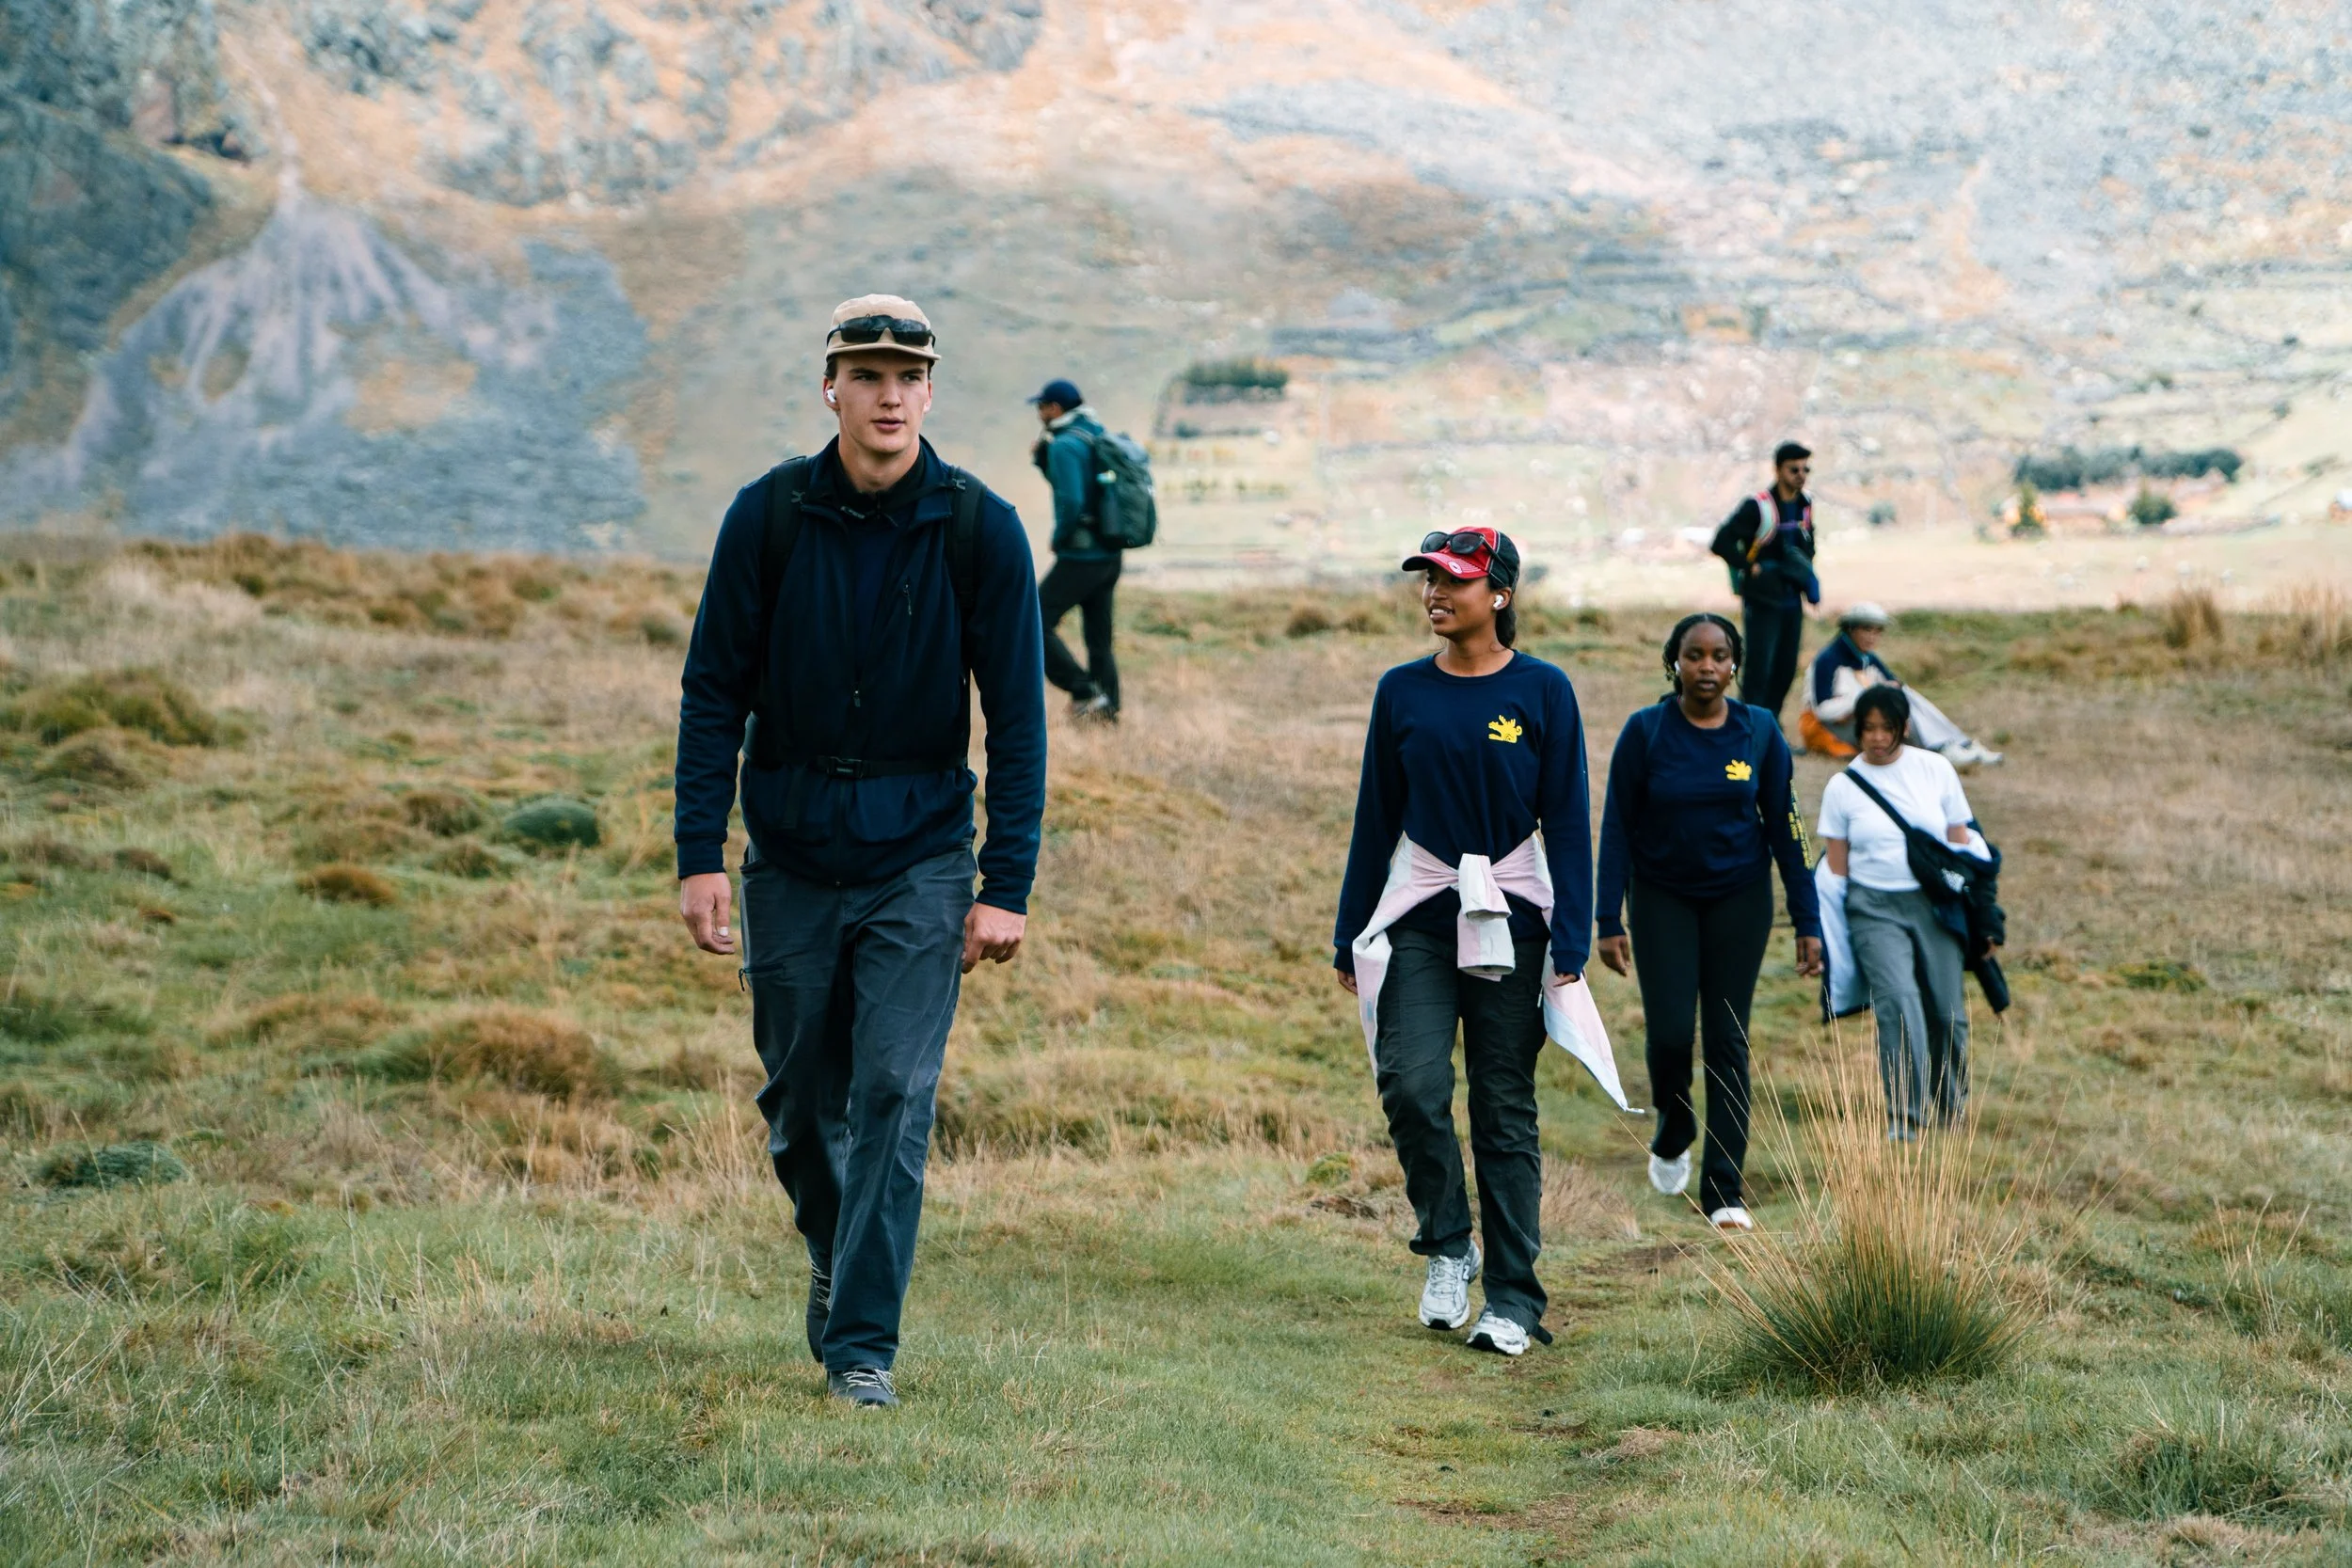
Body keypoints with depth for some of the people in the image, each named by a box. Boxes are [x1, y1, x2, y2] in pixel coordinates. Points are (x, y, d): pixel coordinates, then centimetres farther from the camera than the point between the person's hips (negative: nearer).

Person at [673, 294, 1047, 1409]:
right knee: (798, 1097, 11)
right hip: (791, 858, 2)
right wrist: (699, 856, -7)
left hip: (920, 864, -2)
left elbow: (1016, 718, -5)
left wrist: (1007, 887, -9)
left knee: (894, 1094, -9)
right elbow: (713, 690, -1)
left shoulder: (980, 531, -7)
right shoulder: (768, 516, -5)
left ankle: (863, 1340, -1)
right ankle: (835, 1256, 39)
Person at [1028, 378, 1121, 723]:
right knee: (1099, 638, 14)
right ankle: (1108, 708, 15)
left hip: (1080, 558, -9)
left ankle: (1086, 693, -6)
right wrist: (1041, 459, 12)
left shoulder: (1065, 445, -15)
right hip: (1109, 556, 9)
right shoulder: (1098, 439, 12)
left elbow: (1071, 501, -26)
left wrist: (1059, 539, -10)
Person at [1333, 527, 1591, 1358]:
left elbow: (1567, 821, -2)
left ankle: (1514, 1298, 8)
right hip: (1418, 916, 2)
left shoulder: (1543, 690, -1)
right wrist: (1350, 939, 8)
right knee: (1412, 1085, -15)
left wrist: (1570, 945, -9)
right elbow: (1375, 818, 10)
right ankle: (1447, 1247, 7)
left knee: (1505, 1106, 1)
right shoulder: (1402, 691, 6)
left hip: (1511, 919, -2)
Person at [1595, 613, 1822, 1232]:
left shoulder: (1759, 731, -5)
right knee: (1670, 1032, -10)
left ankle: (1723, 1192, 3)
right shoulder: (1645, 732, -9)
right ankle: (1673, 1135, 22)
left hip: (1739, 900, 1)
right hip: (1663, 900, -1)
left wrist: (1807, 921, -3)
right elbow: (1617, 828, -6)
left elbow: (1785, 828, -1)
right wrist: (1608, 920, -11)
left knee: (1727, 1040, -1)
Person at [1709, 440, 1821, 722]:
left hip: (1792, 600, 7)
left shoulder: (1805, 505, 9)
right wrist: (1751, 568, -21)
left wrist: (1806, 570, 10)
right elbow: (1722, 542, -17)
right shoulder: (1758, 506, -14)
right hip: (1763, 600, -7)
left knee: (1786, 669, 10)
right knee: (1759, 668, -10)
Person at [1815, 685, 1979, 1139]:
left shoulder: (1935, 770, 5)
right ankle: (1904, 1114, -20)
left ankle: (1948, 1099, 27)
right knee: (1898, 1000, -20)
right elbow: (1836, 869, 6)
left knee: (1947, 1008, 1)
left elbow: (1960, 843, 10)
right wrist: (1832, 937, 1)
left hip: (1934, 902, 2)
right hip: (1874, 907, -1)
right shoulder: (1843, 787, 3)